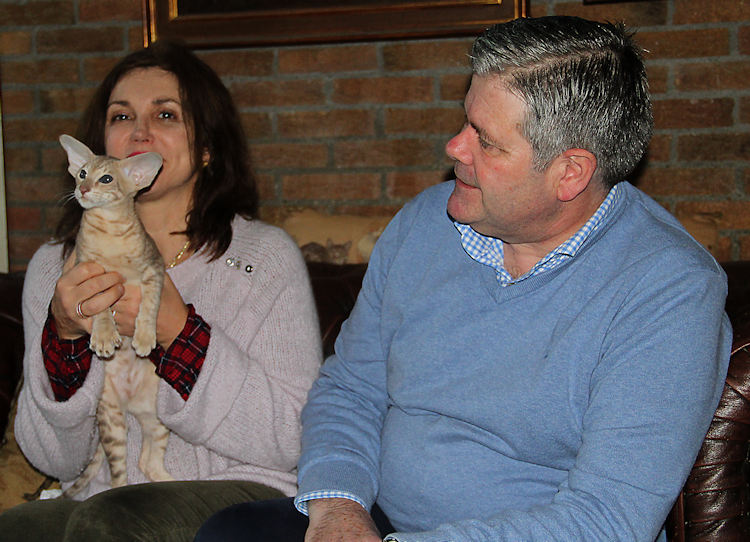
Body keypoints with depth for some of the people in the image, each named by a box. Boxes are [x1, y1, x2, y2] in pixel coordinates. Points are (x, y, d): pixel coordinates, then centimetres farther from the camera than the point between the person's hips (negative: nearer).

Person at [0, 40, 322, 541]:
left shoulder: (268, 255, 0)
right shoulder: (54, 267, 8)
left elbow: (298, 440, -8)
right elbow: (58, 461, 5)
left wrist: (178, 331, -17)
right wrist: (64, 335, -14)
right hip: (104, 498, 2)